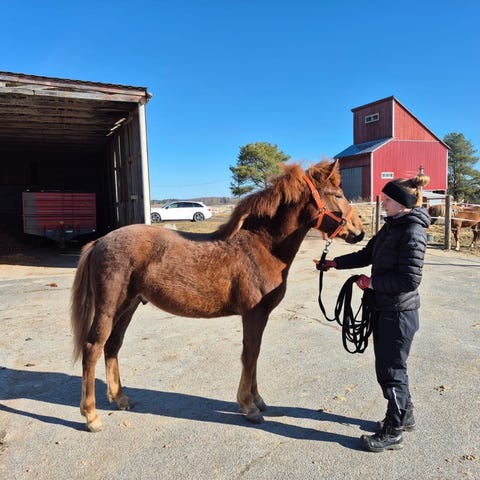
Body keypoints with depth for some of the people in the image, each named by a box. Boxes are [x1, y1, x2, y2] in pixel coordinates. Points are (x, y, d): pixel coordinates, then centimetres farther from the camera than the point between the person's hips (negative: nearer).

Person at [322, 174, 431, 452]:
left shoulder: (413, 232, -21)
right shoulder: (392, 225, 8)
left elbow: (410, 279, -25)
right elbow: (367, 254, 16)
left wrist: (372, 282, -18)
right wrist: (336, 263, 10)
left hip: (399, 312, -9)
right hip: (385, 308, 9)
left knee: (390, 369, 4)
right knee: (390, 365, 22)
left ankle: (393, 433, 23)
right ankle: (404, 415, 42)